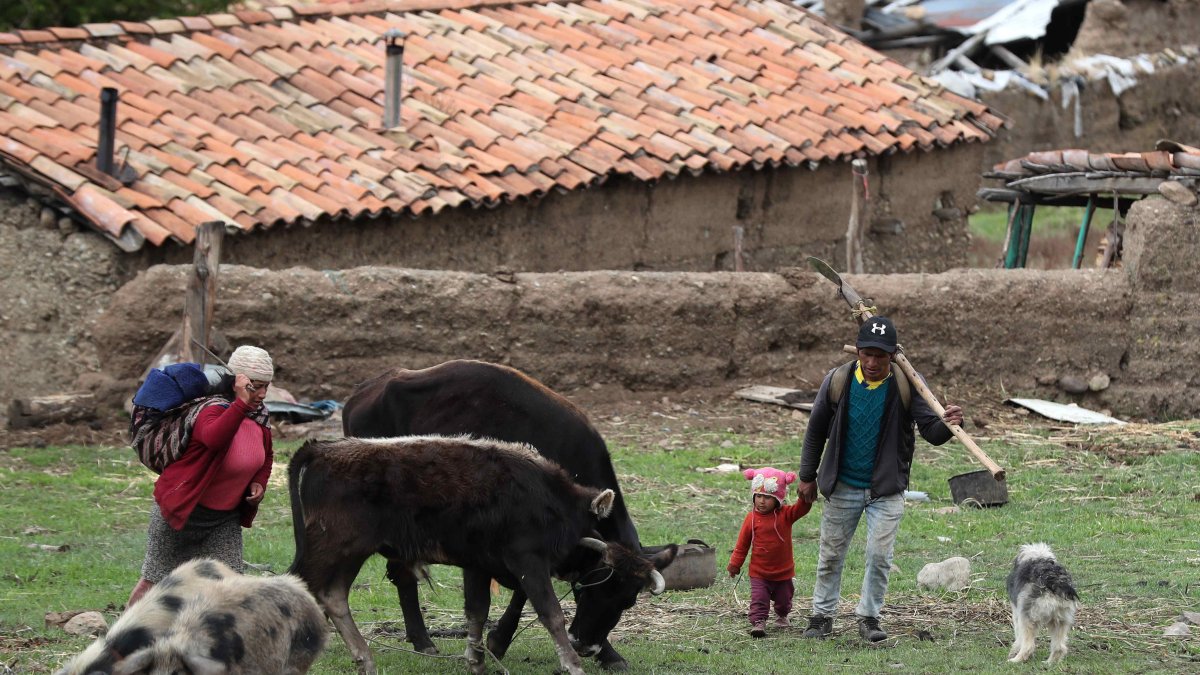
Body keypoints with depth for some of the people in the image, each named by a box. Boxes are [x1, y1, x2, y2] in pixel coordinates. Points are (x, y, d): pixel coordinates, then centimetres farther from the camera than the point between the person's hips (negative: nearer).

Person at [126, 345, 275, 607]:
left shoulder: (259, 418, -2)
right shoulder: (213, 412, -26)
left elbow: (266, 458, 19)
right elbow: (214, 438, -52)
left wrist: (259, 483, 0)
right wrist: (242, 403, -55)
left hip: (225, 517, 6)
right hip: (181, 508, -6)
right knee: (155, 578, 6)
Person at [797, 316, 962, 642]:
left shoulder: (907, 384, -13)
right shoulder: (837, 381, -10)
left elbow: (930, 432, -16)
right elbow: (816, 430, 3)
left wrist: (946, 424, -40)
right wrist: (807, 477, 8)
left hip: (886, 489, -1)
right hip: (842, 487, 1)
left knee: (879, 555, -4)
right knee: (831, 555, 11)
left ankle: (868, 616, 13)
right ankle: (822, 615, 26)